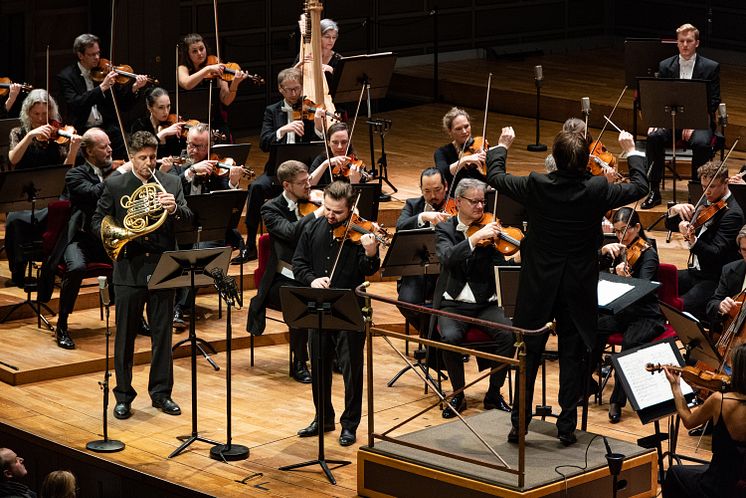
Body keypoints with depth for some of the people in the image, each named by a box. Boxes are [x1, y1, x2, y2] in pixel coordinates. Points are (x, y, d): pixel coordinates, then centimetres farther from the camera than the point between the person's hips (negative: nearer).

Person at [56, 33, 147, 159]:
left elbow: (122, 104, 10)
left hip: (108, 127, 3)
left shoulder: (104, 71, 8)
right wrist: (102, 87, -20)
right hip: (82, 130, -3)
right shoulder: (66, 76, 1)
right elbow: (74, 104, -16)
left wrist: (134, 88, -10)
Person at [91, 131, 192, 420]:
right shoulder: (114, 185, 1)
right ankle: (123, 396, 15)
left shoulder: (171, 184, 6)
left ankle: (161, 393, 17)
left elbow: (188, 220, -1)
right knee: (125, 337, 5)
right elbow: (98, 222, 2)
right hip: (129, 269, -1)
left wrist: (175, 209, -23)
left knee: (162, 335, 7)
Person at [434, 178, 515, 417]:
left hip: (485, 303, 2)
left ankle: (494, 393, -7)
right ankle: (458, 394, -9)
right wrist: (475, 237, -31)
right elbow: (448, 258, -20)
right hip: (453, 304, -2)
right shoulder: (445, 229, 2)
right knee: (451, 337, -32)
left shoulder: (489, 229, 6)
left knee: (507, 334, -26)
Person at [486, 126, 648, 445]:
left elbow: (495, 176, 2)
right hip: (578, 287, 0)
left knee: (529, 355, 10)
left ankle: (519, 424, 13)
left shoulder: (536, 186, -15)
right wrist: (631, 152, 17)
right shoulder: (597, 190, -14)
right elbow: (639, 188, 3)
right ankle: (567, 426, 10)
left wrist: (502, 146, 19)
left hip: (538, 286, 0)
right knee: (572, 357, 9)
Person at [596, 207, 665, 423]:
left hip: (646, 316, -5)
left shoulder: (648, 253, -10)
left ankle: (617, 401, -26)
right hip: (621, 312, 5)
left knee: (630, 342, -35)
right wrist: (603, 251, -17)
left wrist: (626, 277, -46)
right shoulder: (619, 249, 8)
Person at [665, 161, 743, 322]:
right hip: (696, 272, 9)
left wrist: (692, 241, -43)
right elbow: (671, 225, 15)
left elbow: (716, 253, -25)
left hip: (716, 280, -9)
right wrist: (674, 211, -8)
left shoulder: (732, 213, -16)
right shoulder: (706, 204, 10)